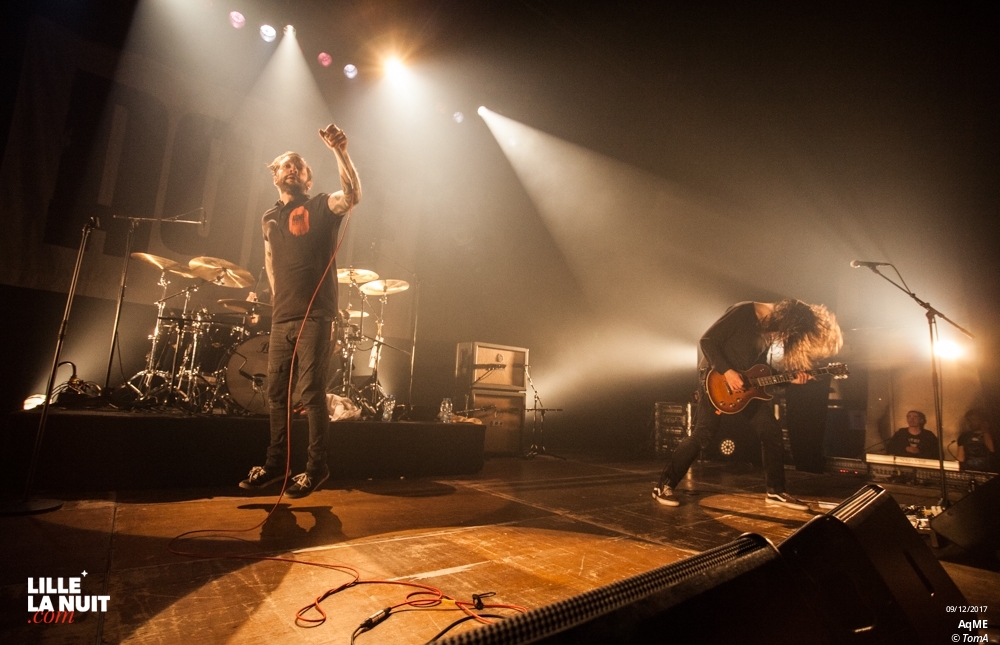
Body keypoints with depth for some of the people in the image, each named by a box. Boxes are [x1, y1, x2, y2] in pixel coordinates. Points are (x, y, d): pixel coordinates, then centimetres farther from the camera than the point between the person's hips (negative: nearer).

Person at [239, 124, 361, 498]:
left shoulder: (321, 207, 5)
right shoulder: (270, 220, 19)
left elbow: (353, 195, -16)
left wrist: (340, 152, -28)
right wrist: (279, 299, 13)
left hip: (315, 315, -5)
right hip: (281, 317, 6)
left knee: (311, 392, -6)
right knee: (276, 393, 10)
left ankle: (316, 467, 7)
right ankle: (275, 464, 23)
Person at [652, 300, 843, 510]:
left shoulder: (772, 328, 6)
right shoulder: (742, 312, -17)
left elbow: (762, 365, 12)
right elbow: (707, 341, -19)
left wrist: (790, 377, -2)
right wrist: (727, 371, -24)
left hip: (747, 384, 8)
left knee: (772, 431, 4)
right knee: (703, 434, -13)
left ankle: (775, 491, 21)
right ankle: (664, 486, -5)